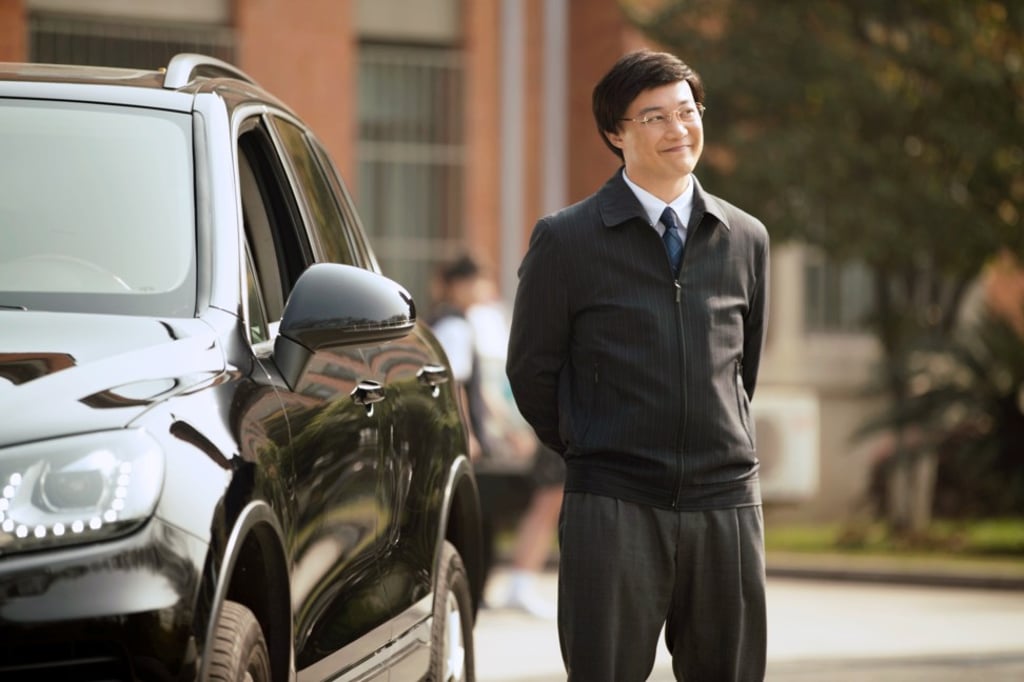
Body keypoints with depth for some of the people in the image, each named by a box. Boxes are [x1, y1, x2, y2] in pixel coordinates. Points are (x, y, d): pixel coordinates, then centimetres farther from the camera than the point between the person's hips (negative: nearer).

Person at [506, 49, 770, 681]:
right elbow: (531, 370, 6)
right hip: (614, 511, -3)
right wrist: (592, 454, 9)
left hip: (726, 506, 3)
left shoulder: (746, 238, 10)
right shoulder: (566, 240, 0)